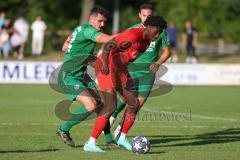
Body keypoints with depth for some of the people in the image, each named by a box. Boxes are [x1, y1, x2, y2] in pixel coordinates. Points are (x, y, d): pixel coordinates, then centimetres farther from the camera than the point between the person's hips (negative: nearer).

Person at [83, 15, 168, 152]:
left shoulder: (146, 41, 7)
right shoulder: (133, 35, -23)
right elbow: (108, 46, -32)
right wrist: (105, 64, -44)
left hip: (121, 70, 10)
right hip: (108, 68, -10)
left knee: (134, 104, 6)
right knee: (111, 106, -18)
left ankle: (122, 138, 22)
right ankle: (90, 144, -15)